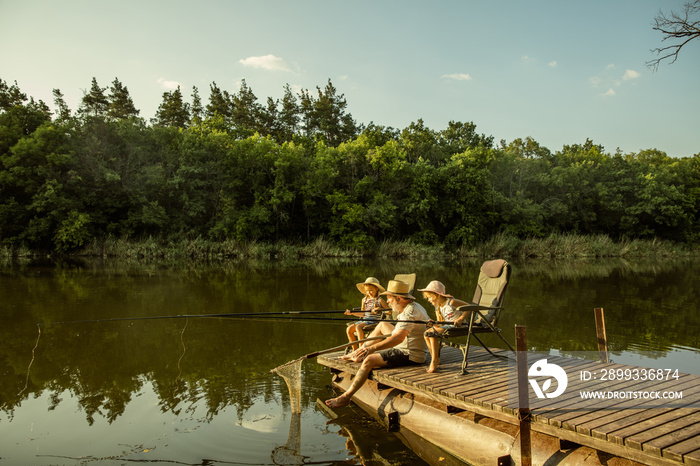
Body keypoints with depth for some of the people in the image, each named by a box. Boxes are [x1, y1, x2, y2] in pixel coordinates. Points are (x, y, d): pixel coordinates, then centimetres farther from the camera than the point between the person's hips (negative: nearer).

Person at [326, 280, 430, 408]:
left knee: (369, 360, -19)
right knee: (382, 325, 18)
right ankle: (358, 353, 22)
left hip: (410, 356, -11)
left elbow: (399, 337, -37)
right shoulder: (413, 306, 9)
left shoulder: (410, 312, -24)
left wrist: (372, 348, -40)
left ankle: (346, 397, -11)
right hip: (408, 350, 11)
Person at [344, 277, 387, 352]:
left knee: (358, 327, -31)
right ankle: (355, 349, 0)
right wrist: (351, 312, 14)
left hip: (374, 320, -7)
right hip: (365, 320, 7)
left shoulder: (380, 300, -1)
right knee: (349, 329, -10)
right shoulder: (365, 299, 17)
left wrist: (379, 309, -16)